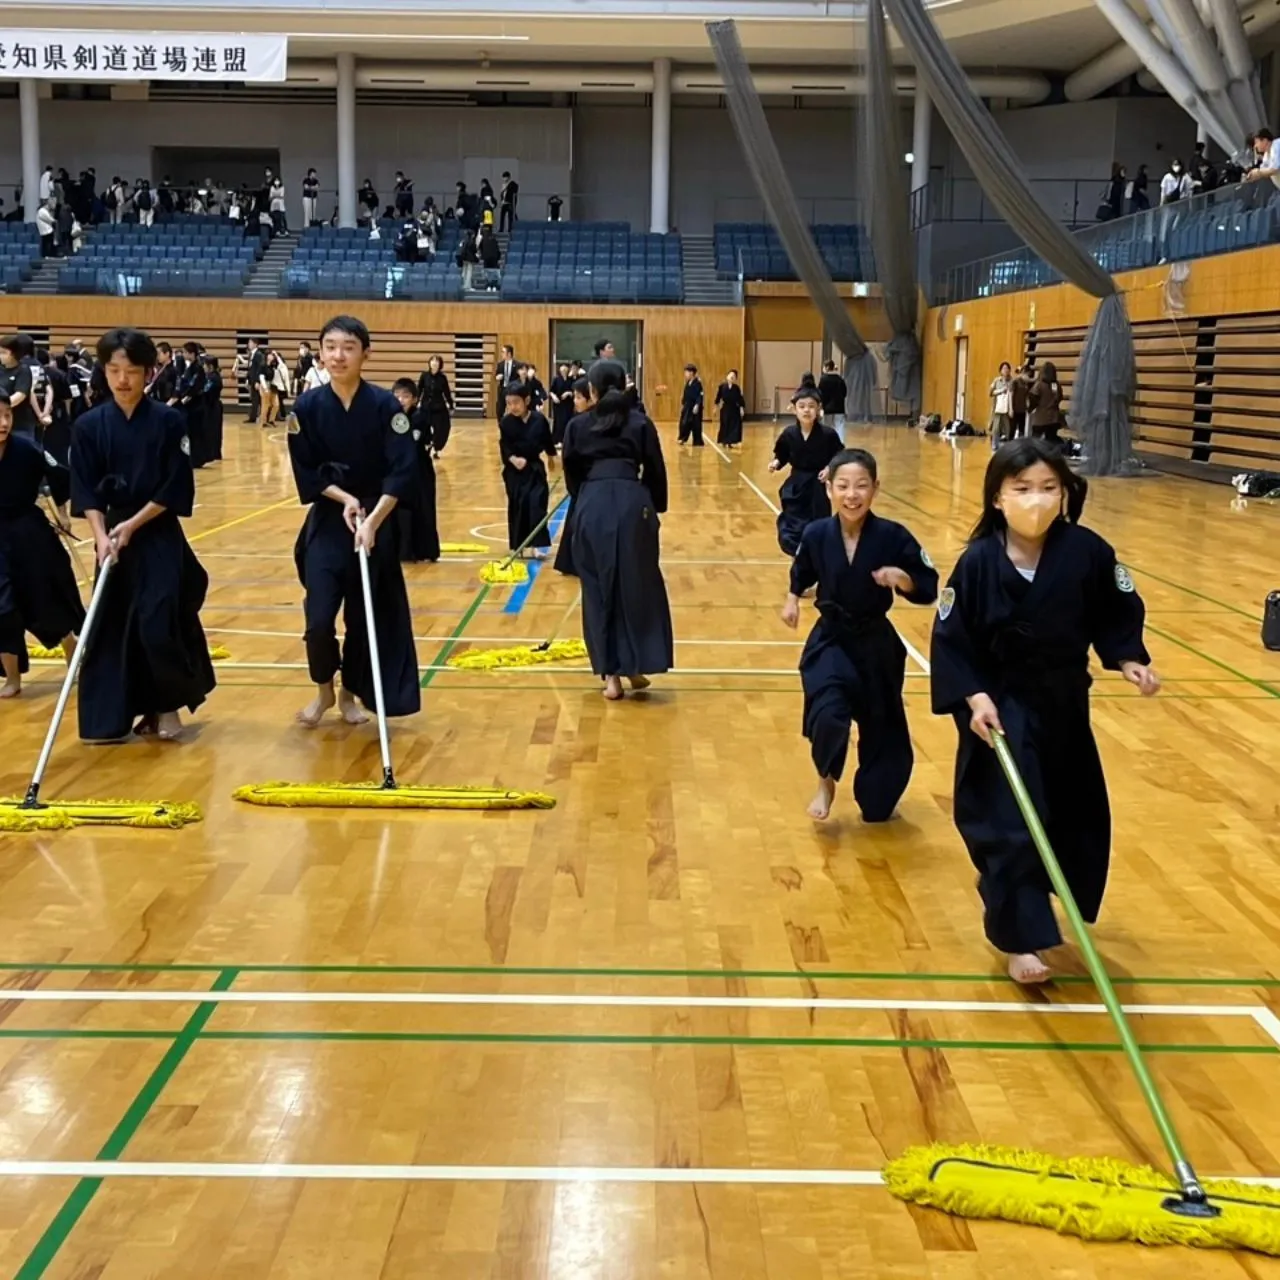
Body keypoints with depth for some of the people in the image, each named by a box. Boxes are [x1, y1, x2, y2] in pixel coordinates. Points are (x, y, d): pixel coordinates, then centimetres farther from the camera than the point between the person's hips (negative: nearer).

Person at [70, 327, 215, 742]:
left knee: (159, 623, -8)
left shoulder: (168, 421, -7)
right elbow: (86, 492, -1)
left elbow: (175, 490, -8)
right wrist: (101, 535, -16)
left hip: (159, 537, -3)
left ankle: (167, 706, 12)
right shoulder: (90, 425, 0)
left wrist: (132, 525, -14)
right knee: (109, 624, 3)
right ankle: (109, 717, 13)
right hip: (113, 536, 3)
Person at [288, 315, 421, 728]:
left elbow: (404, 472, -14)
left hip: (376, 521, 0)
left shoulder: (385, 405, -11)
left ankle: (350, 691, 28)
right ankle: (324, 689, 18)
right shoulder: (307, 407, -6)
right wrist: (345, 498, -16)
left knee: (365, 615, 7)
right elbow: (306, 473, -2)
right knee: (319, 618, -8)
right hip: (327, 522, 0)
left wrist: (372, 519, -23)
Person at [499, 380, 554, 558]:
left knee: (537, 504, -8)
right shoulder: (507, 422, -7)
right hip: (514, 470, 0)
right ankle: (518, 546, 17)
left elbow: (547, 441, 7)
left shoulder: (539, 419, -7)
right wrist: (513, 459, -24)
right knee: (517, 506, 5)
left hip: (535, 468, 0)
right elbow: (504, 447, -7)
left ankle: (535, 545, -8)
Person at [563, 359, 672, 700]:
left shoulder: (578, 426, 8)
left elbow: (571, 474, 12)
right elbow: (655, 472, 6)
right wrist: (655, 509, 17)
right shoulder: (640, 422, 6)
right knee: (638, 586, 12)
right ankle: (635, 667, 14)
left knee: (599, 590, 8)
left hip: (592, 506, 1)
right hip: (632, 503, -1)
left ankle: (611, 675, 9)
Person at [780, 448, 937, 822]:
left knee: (882, 729, 10)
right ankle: (826, 783, 8)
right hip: (830, 640, 0)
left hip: (876, 644, 0)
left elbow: (929, 589, -10)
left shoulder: (892, 536, -16)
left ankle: (874, 800, 39)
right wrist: (793, 598, 3)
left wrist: (903, 579, -27)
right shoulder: (816, 535, -11)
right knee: (827, 715, -22)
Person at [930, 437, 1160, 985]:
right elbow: (950, 639, -11)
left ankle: (1029, 901, 43)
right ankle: (1020, 938, 5)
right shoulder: (979, 562, -17)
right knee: (1008, 825, -7)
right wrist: (972, 697, -20)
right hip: (1001, 709, -4)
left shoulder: (1088, 553, -12)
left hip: (1064, 706, 4)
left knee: (1078, 815, 18)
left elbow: (1118, 614, 3)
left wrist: (1129, 659, -12)